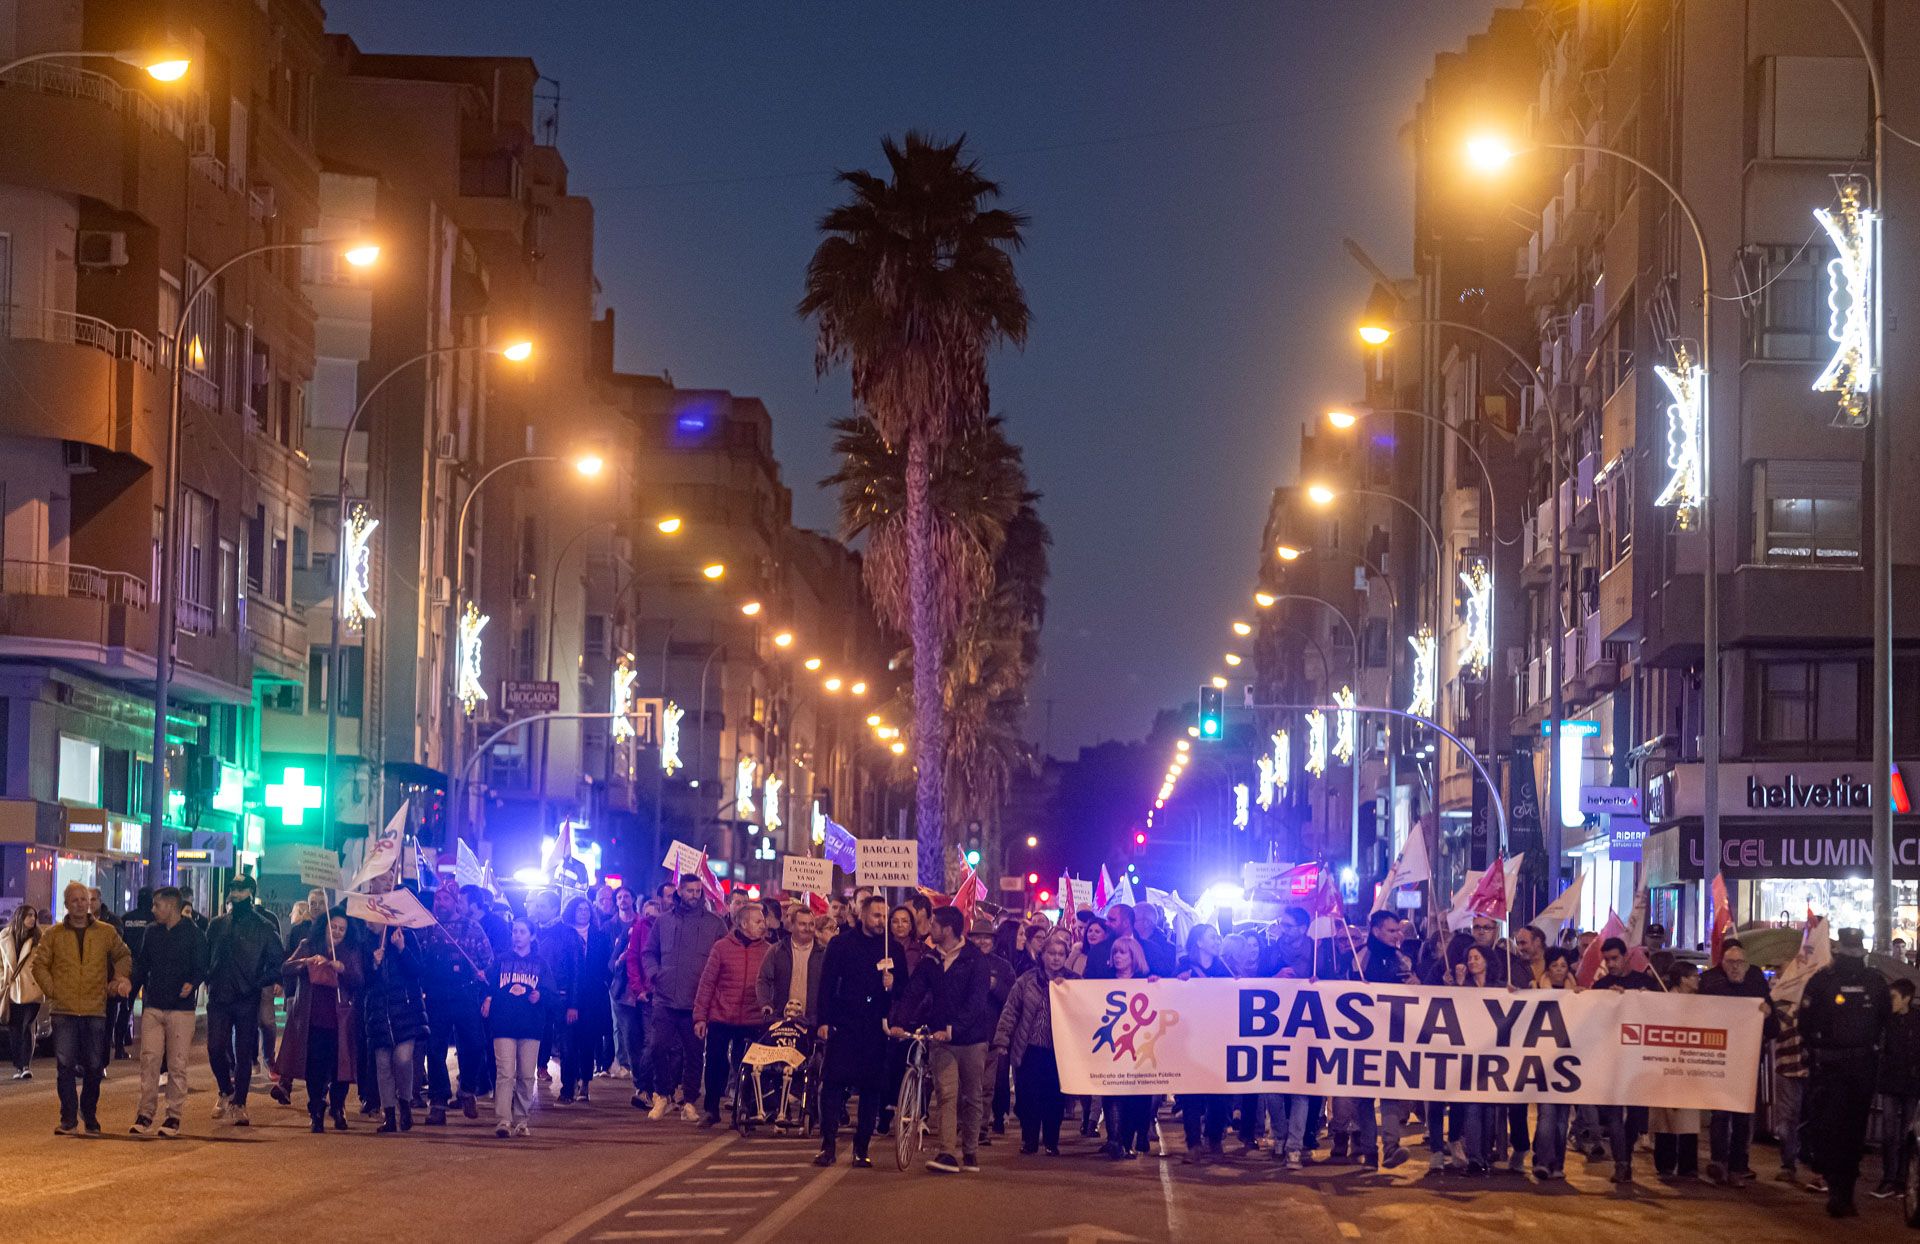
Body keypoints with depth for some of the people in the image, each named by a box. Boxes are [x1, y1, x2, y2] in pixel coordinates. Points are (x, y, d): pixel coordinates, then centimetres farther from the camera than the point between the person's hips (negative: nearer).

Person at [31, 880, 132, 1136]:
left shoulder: (106, 933, 6)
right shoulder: (54, 934, 4)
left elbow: (123, 957, 18)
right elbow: (39, 964, 7)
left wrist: (120, 978, 3)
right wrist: (52, 991, 0)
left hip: (95, 1011, 1)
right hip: (64, 1011, -1)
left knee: (94, 1067, 5)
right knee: (64, 1066, -6)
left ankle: (90, 1117, 19)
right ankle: (68, 1119, -1)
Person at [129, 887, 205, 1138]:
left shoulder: (194, 935, -2)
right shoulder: (150, 932, 12)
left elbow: (201, 969, -3)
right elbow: (141, 966, 18)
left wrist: (191, 984, -22)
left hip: (180, 1009, -4)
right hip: (152, 1007, 4)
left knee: (177, 1065, -1)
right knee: (149, 1060, -2)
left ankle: (174, 1116, 5)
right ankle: (145, 1114, 2)